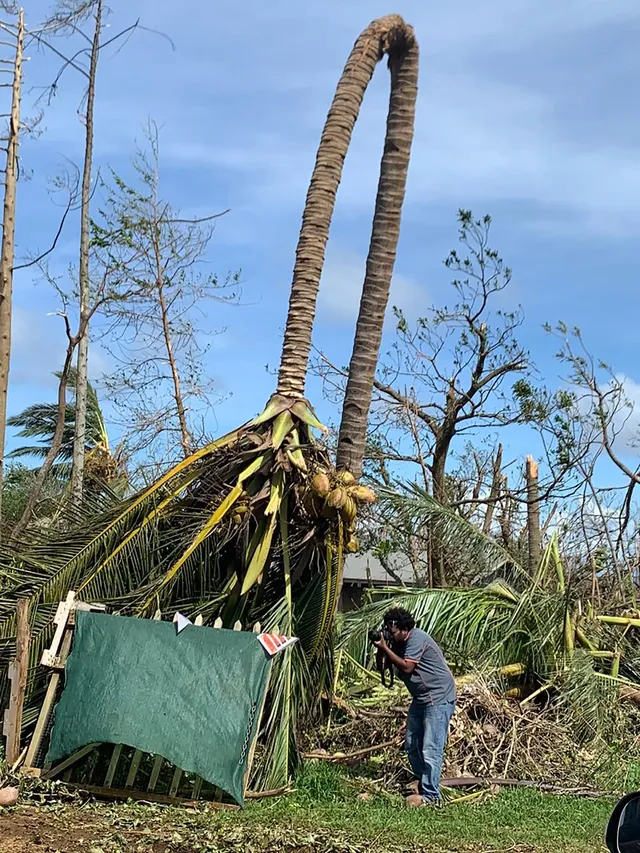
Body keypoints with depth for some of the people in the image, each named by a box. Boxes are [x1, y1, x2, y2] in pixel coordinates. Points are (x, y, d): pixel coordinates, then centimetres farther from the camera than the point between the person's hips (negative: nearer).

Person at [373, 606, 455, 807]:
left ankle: (430, 795, -12)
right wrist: (383, 650, -7)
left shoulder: (416, 639, -18)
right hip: (421, 698, 11)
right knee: (412, 743, 16)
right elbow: (395, 665, 9)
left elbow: (406, 667, -23)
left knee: (431, 748, -12)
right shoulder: (400, 642, 12)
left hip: (438, 698, -11)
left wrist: (385, 648, -19)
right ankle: (422, 779, 32)